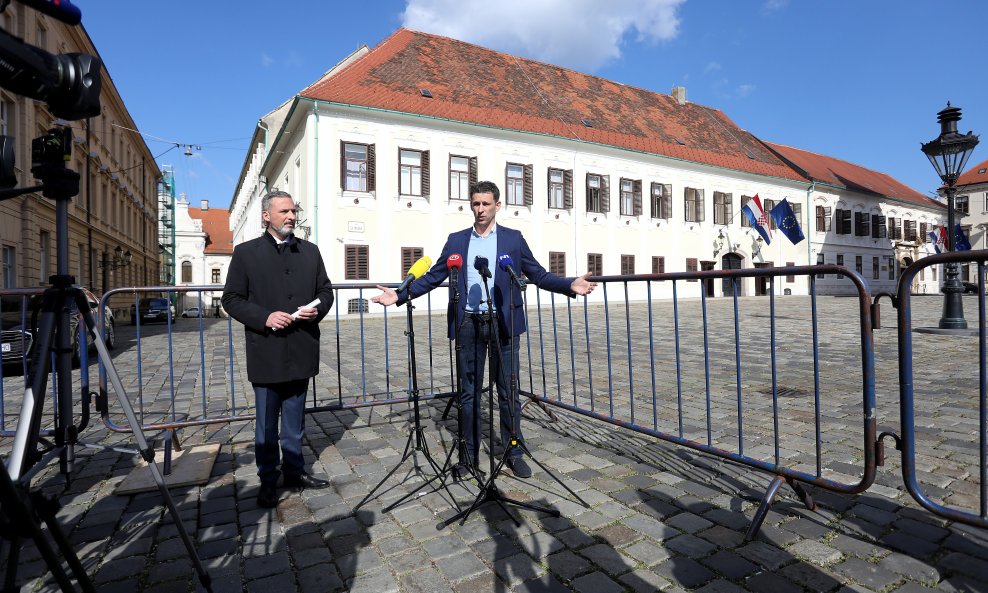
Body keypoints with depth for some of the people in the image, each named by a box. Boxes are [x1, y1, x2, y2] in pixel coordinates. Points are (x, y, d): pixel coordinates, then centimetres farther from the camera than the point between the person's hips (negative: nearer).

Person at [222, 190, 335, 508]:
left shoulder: (310, 251, 9)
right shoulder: (246, 252, 0)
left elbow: (326, 291, 12)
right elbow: (232, 299, -2)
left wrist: (317, 309, -9)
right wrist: (264, 317, -16)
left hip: (301, 351, 3)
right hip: (266, 352, -2)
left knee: (295, 419, 15)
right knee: (266, 422, 9)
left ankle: (294, 472, 30)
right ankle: (268, 480, 24)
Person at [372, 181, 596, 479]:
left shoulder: (514, 239, 6)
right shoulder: (456, 240, 10)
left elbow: (539, 275, 3)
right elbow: (433, 276, 8)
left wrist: (571, 285, -14)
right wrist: (400, 295, -2)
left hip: (503, 323, -1)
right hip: (468, 324, 2)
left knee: (508, 391, 6)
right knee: (468, 392, 9)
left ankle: (514, 453, 21)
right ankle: (470, 455, 23)